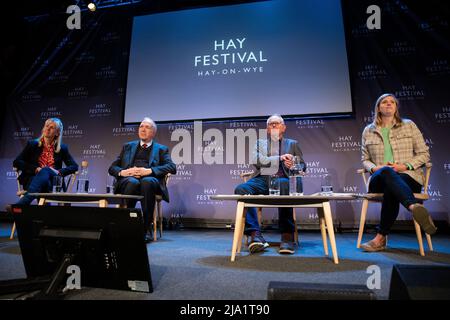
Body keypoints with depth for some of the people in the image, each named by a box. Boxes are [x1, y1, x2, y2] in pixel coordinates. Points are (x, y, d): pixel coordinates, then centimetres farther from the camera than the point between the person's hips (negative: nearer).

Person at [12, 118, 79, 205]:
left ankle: (21, 204, -48)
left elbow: (74, 166, 9)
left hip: (52, 183, 0)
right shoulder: (32, 144, 15)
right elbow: (16, 162, 7)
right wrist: (35, 169, -10)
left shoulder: (62, 148, 14)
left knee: (45, 171, -36)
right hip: (32, 180, 0)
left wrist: (58, 172, -9)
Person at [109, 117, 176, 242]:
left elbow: (172, 167, 3)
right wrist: (121, 172, -4)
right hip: (128, 180, 2)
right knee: (133, 182, -35)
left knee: (147, 182, -37)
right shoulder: (128, 146, 29)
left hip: (150, 180, -1)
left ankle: (146, 229, -28)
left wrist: (149, 171, -12)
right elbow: (112, 168, 21)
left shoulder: (161, 149, 22)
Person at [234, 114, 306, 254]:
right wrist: (280, 158, -5)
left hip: (282, 180, -1)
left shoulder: (292, 144, 27)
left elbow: (302, 165, 19)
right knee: (241, 189, -31)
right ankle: (255, 235, -33)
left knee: (283, 187, -40)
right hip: (262, 179, 1)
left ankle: (287, 235, -33)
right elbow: (257, 161, 6)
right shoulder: (260, 143, 26)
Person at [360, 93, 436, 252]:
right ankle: (415, 206, -62)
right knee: (386, 172, -40)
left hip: (408, 176, 0)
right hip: (379, 179, 0)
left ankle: (380, 238, -40)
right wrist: (374, 168, -7)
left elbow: (424, 154, 11)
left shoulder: (409, 125, 14)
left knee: (390, 189, -38)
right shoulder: (368, 131, 17)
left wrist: (406, 166, -9)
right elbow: (365, 159, 17)